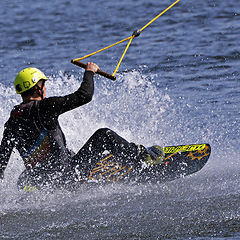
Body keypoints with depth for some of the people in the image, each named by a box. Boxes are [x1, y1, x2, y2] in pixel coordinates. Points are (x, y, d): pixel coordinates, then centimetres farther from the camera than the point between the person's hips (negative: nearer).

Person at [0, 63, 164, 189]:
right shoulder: (44, 107, -15)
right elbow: (84, 96, -14)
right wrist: (89, 72, 2)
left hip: (37, 180, 7)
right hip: (64, 174, -7)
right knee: (104, 135, 5)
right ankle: (145, 156, 15)